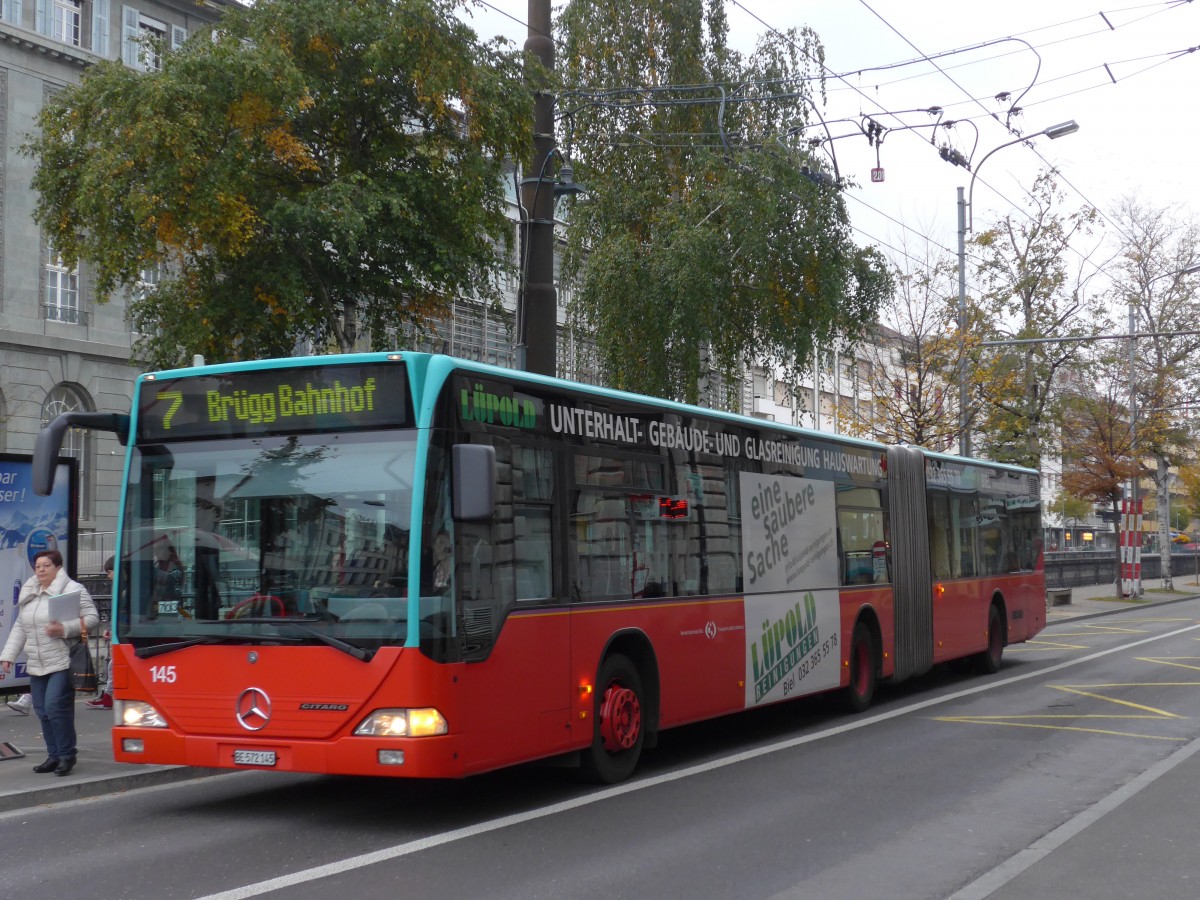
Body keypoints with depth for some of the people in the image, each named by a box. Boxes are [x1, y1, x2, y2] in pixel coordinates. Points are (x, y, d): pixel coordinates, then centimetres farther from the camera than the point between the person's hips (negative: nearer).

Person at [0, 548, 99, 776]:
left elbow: (92, 618, -11)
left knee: (55, 707, -13)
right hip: (36, 665, 7)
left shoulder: (73, 590, -7)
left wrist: (65, 629, -23)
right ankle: (54, 756, 17)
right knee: (42, 711, 8)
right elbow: (19, 628, 21)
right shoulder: (28, 594, 16)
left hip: (63, 663, -7)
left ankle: (66, 755, 1)